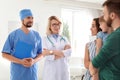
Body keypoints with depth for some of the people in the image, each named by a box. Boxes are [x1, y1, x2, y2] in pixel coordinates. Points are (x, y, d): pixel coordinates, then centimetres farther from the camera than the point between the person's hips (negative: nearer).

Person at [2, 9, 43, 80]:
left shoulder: (36, 35, 5)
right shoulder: (13, 35, -3)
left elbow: (40, 53, 9)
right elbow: (5, 54, -3)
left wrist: (34, 61, -12)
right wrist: (20, 61, -15)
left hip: (32, 73, 2)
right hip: (17, 73, -2)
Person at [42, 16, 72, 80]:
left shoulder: (64, 39, 11)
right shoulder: (45, 39, 2)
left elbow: (69, 52, -5)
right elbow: (46, 55, -10)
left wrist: (52, 52, -12)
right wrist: (62, 53, -11)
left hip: (63, 69, 3)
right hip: (51, 70, -2)